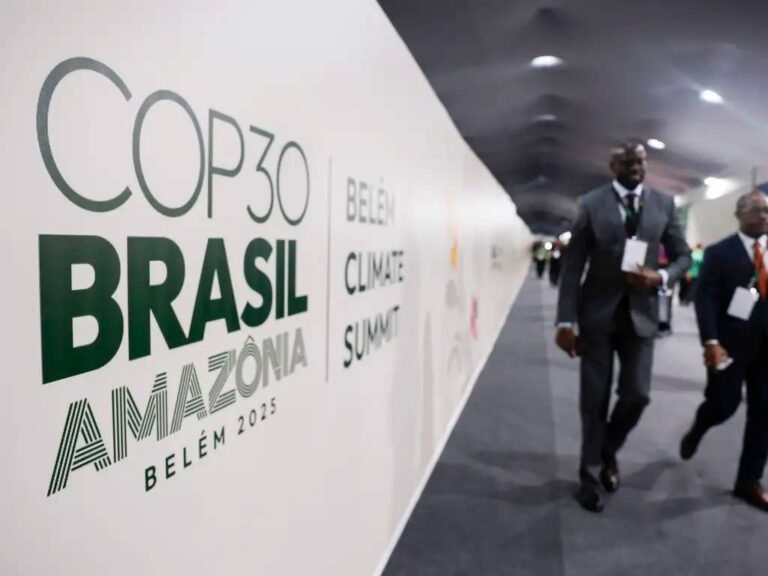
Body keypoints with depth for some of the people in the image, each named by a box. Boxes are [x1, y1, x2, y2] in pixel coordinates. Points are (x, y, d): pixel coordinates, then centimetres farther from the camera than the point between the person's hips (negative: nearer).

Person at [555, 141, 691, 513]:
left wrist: (661, 278, -14)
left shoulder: (664, 204, 5)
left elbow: (683, 256, 10)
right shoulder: (591, 204, -3)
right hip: (598, 314, -2)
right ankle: (590, 474, 23)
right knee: (594, 399, 6)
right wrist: (566, 321, -12)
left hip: (640, 313, 2)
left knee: (637, 394, 4)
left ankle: (608, 452, 34)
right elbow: (572, 265, -6)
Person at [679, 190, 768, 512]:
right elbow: (705, 300, -10)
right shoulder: (719, 253, -2)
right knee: (724, 404, -2)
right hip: (731, 343, -4)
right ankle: (696, 432, 33)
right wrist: (711, 342, -20)